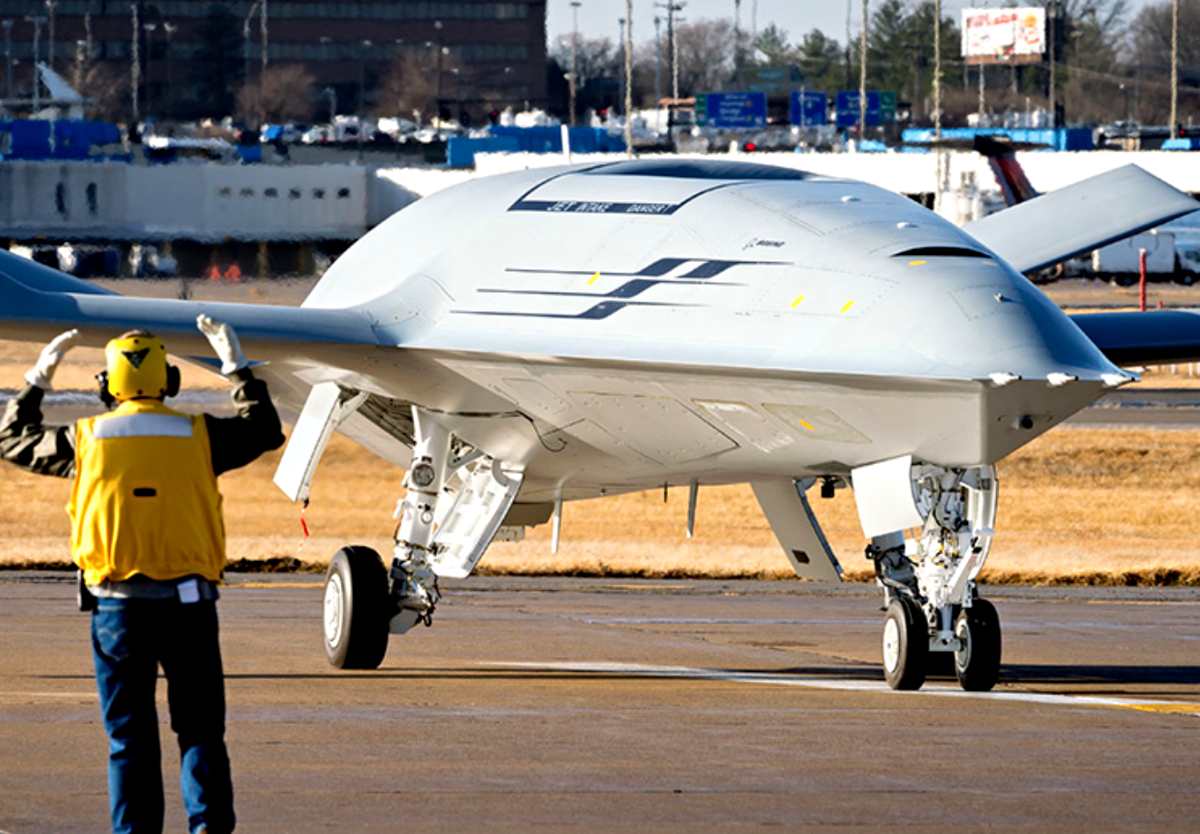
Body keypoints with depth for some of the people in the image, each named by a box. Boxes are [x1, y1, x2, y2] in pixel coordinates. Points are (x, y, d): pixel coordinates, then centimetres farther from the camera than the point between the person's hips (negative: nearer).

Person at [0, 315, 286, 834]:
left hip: (116, 606, 0)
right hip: (188, 602, 0)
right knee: (200, 730, 7)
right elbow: (265, 431, 19)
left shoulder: (86, 438, 0)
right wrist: (238, 369, 28)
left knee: (129, 735, 7)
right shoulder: (198, 435, 1)